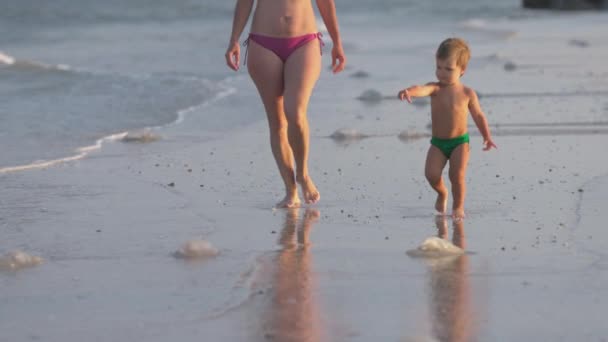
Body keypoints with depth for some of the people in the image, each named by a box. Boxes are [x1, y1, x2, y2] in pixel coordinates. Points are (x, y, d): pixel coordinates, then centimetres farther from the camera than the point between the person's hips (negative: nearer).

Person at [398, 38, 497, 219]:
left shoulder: (467, 93, -5)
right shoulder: (436, 89, -9)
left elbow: (478, 115, 8)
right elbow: (422, 89, -33)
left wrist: (487, 137, 4)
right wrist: (409, 92, -56)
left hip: (460, 142, -1)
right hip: (438, 143, 1)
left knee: (457, 175, -12)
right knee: (431, 173, -12)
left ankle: (458, 206, 13)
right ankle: (442, 193, 22)